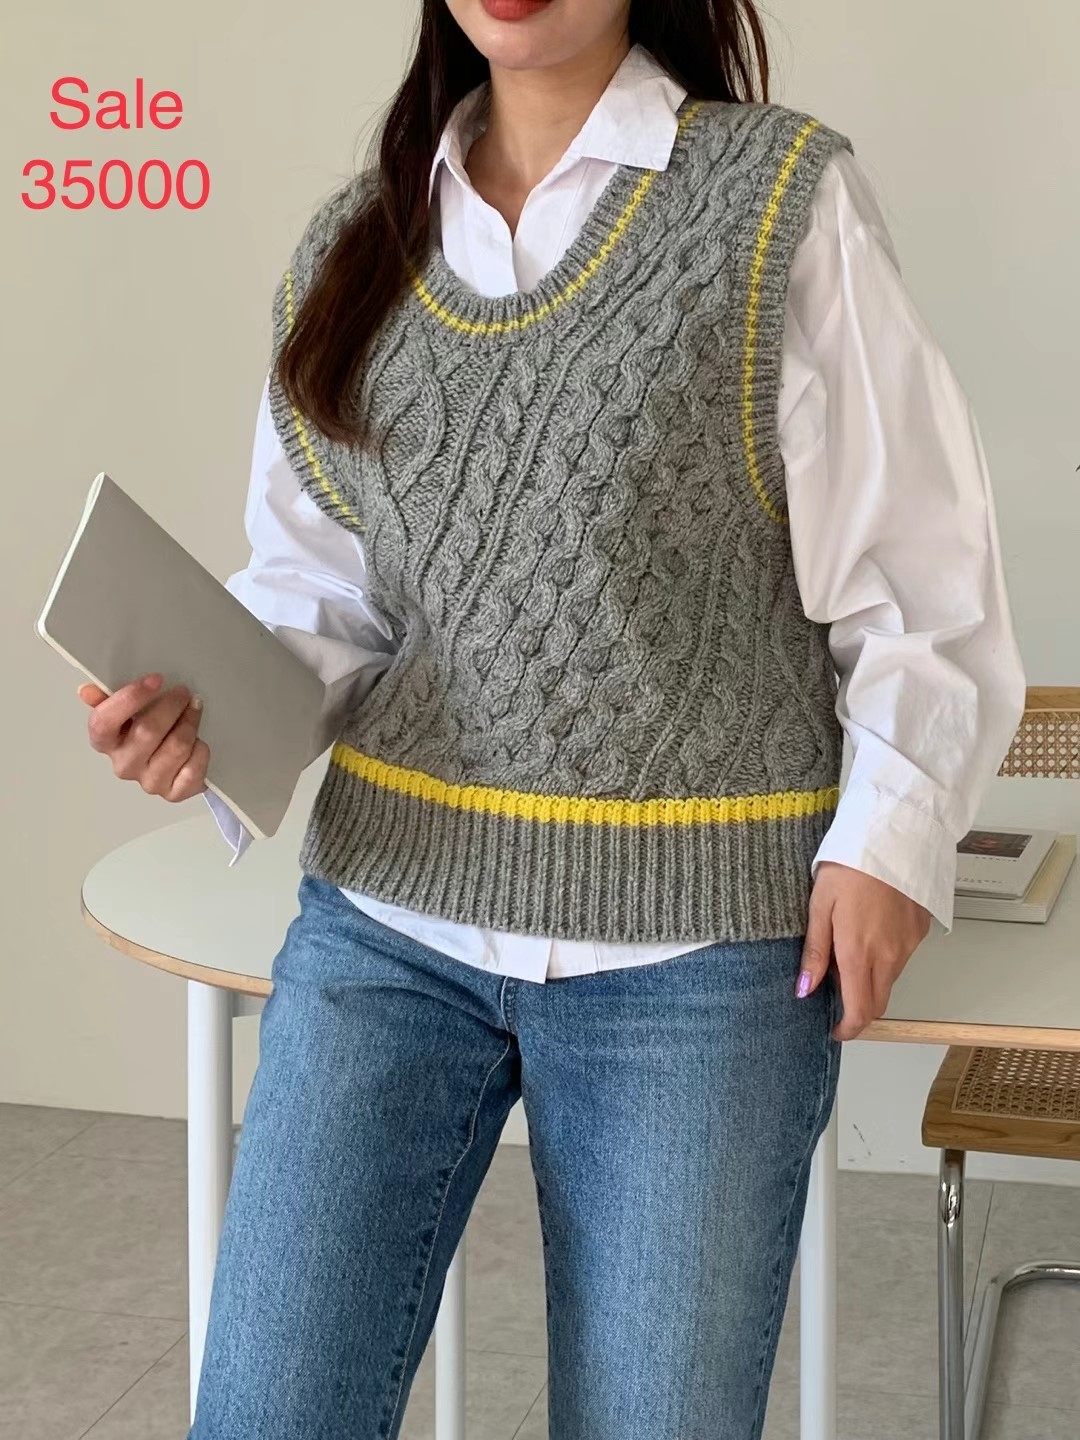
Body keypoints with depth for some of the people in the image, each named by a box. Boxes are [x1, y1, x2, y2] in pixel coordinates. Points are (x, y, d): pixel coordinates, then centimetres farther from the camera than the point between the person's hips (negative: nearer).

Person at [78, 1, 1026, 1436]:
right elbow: (318, 580, 12)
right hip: (388, 910, 3)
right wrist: (211, 702, -8)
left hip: (696, 952, -3)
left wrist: (891, 830, -12)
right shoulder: (353, 243, 10)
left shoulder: (783, 200, -2)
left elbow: (916, 559, -2)